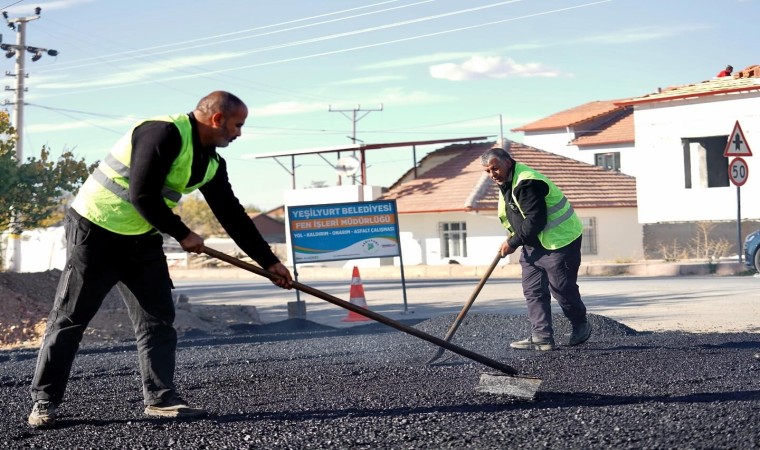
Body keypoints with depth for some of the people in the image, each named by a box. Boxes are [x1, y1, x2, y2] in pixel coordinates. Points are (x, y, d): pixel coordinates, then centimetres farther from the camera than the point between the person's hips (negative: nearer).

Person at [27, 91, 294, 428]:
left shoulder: (211, 163, 4)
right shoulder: (165, 133, -23)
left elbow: (232, 216, 9)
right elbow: (143, 197, -26)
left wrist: (268, 261, 8)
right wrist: (182, 234, -14)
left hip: (141, 239, 8)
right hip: (95, 231, -8)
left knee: (158, 319, 2)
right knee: (69, 319, 0)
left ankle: (160, 397, 8)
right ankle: (44, 401, 9)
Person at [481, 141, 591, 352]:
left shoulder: (527, 183, -26)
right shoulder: (507, 182, 7)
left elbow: (535, 221, -28)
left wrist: (513, 242, -19)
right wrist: (514, 239, 9)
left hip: (559, 239, -10)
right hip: (533, 244, 10)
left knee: (562, 289, 1)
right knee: (533, 291, 3)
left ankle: (581, 326, 24)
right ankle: (541, 337, 3)